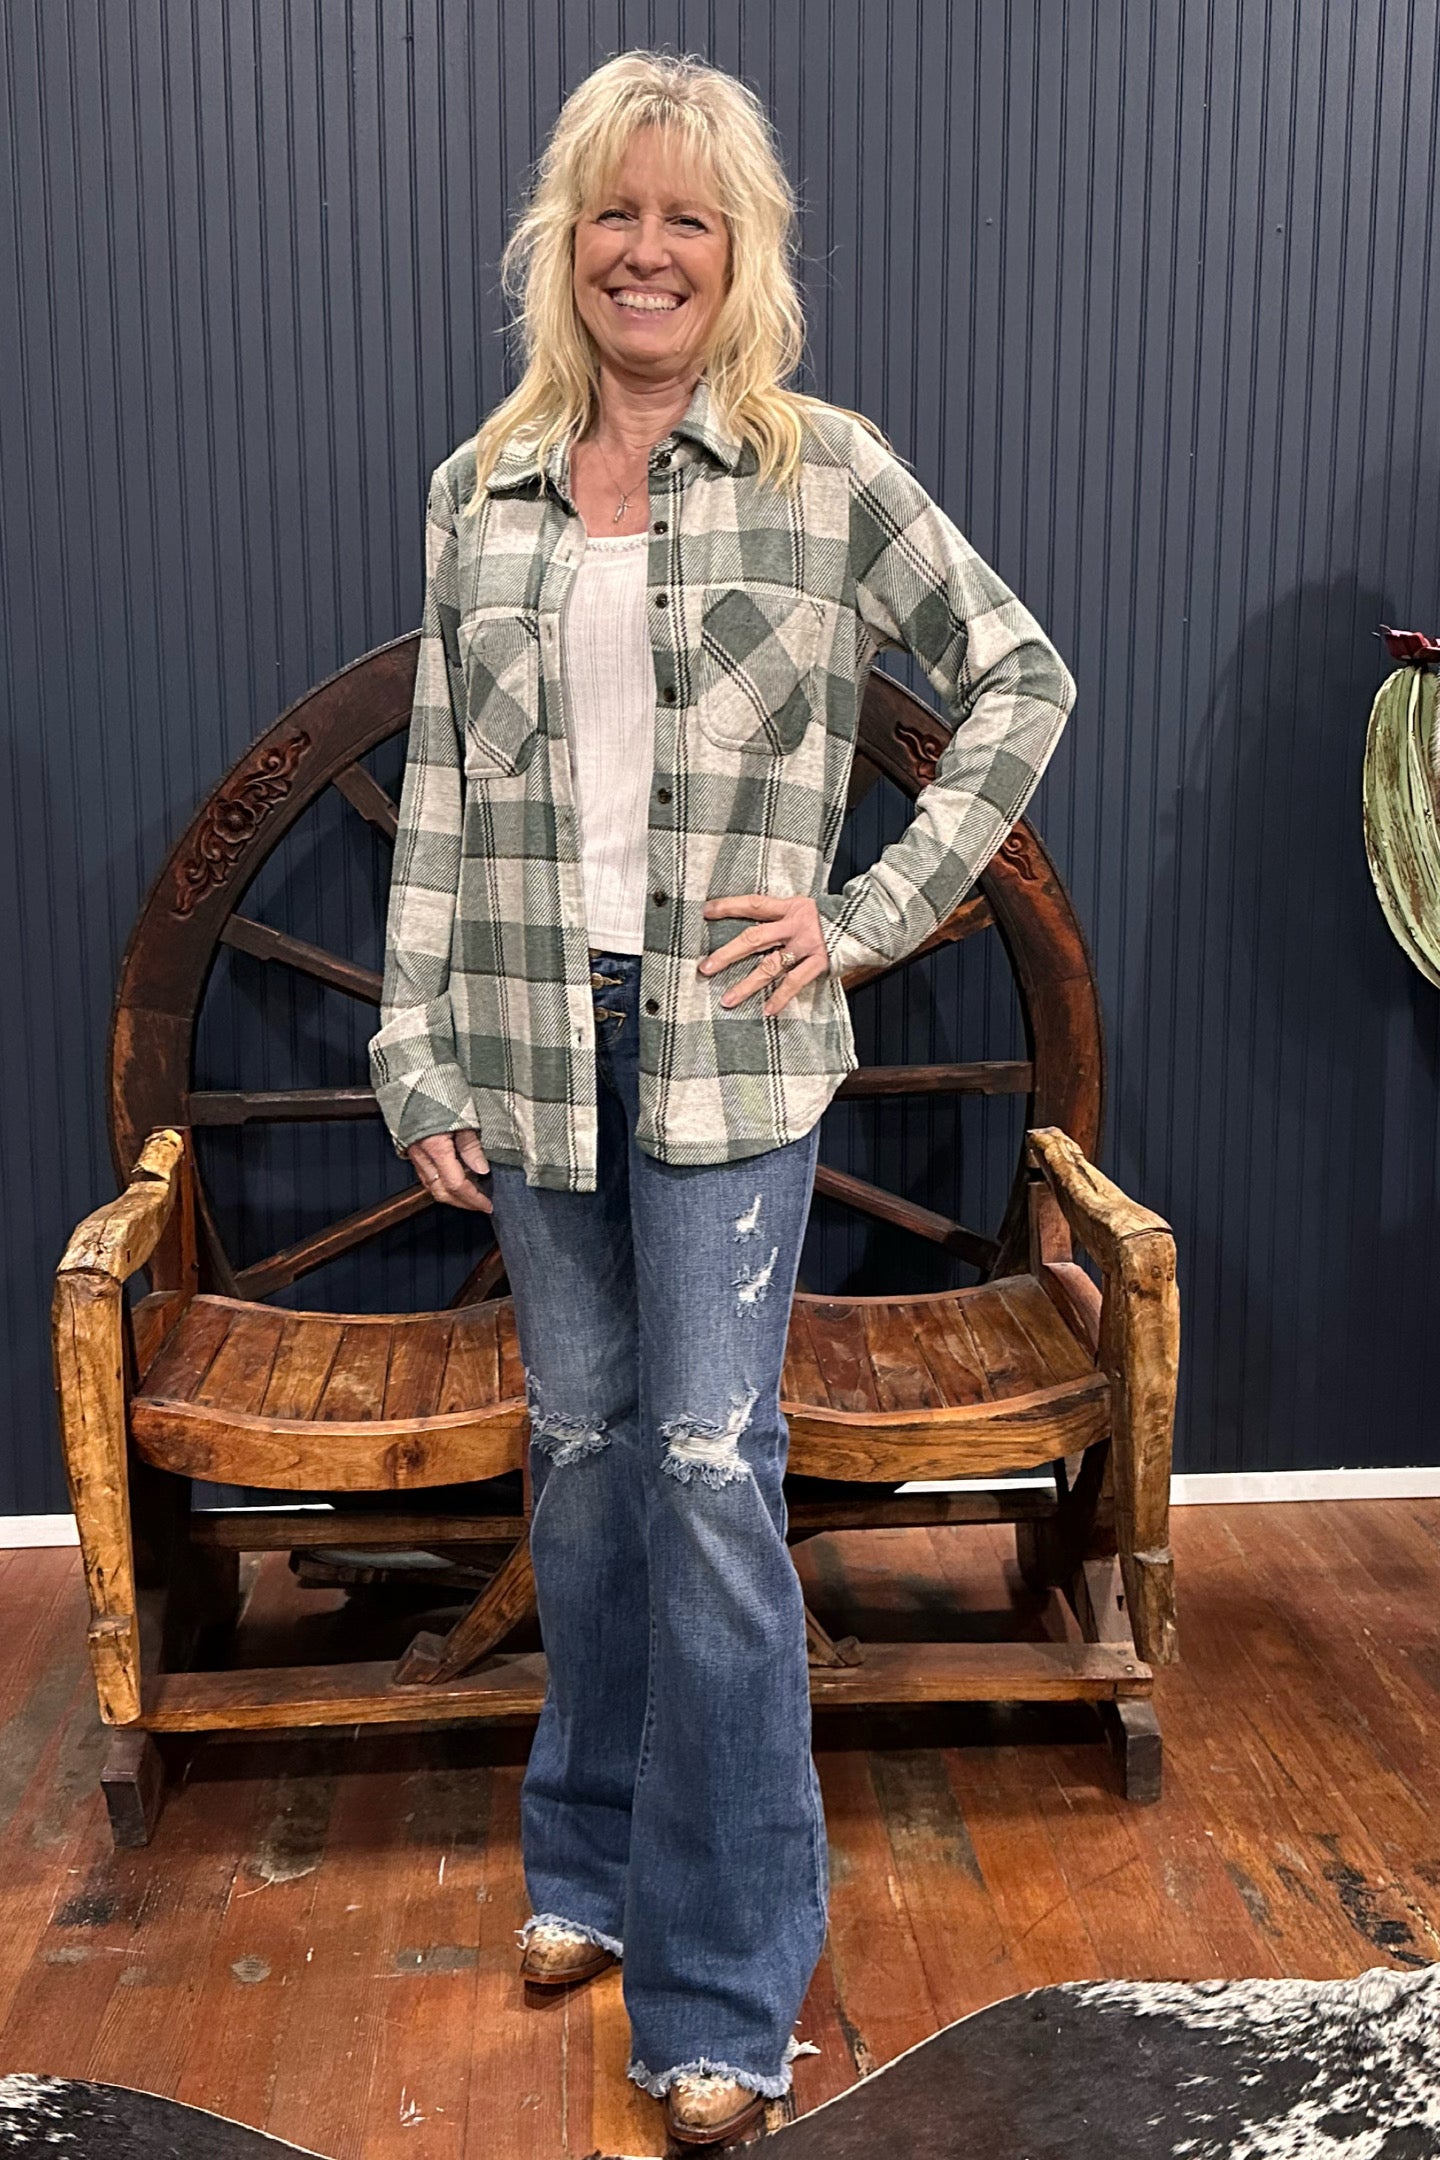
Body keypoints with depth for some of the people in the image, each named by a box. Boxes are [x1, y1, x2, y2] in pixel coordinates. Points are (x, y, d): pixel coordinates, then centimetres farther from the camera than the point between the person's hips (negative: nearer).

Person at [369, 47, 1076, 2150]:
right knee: (580, 1450, 14)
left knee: (713, 1474, -4)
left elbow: (1024, 677, 5)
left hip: (727, 1047, -3)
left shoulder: (829, 469, 0)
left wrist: (876, 912, -3)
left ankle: (727, 1991, 10)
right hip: (535, 1044, 4)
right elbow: (441, 788, 8)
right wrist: (421, 1056, 4)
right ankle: (594, 1860, 34)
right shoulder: (480, 489, 9)